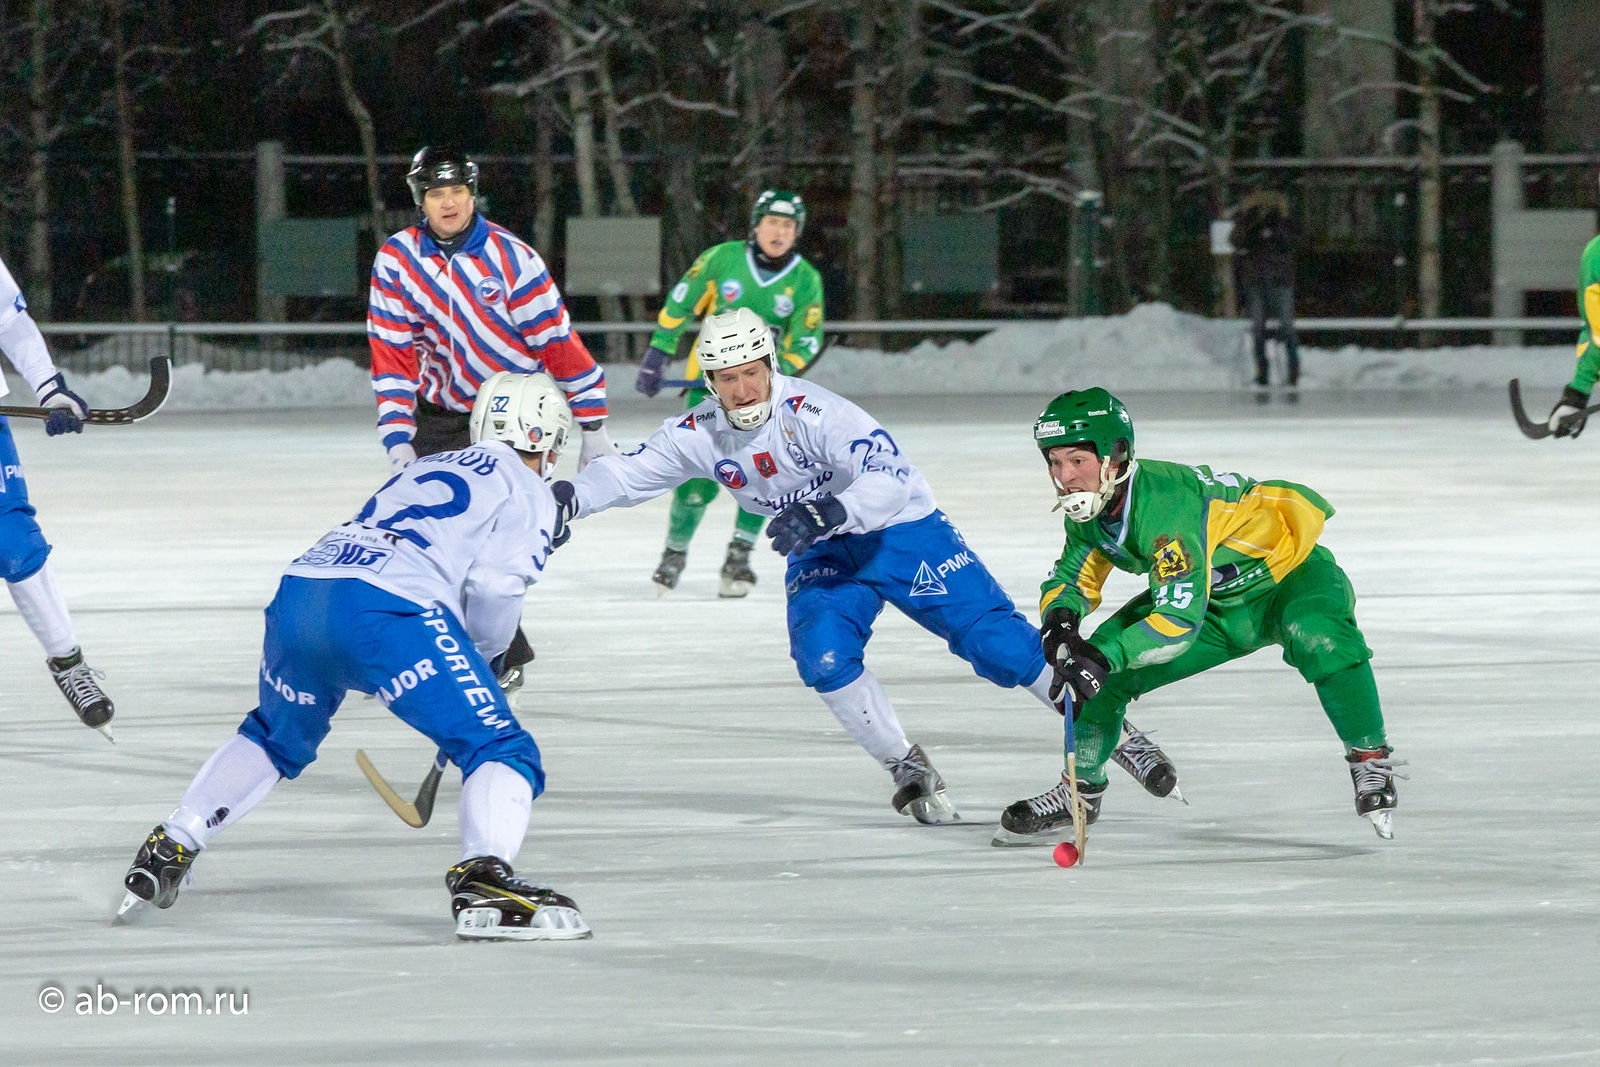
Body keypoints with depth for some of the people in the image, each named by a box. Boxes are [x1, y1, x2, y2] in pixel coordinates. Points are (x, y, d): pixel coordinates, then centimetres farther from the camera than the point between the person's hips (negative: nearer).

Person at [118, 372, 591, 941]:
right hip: (384, 610, -7)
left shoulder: (427, 467, 35)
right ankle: (483, 880, -28)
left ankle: (166, 852, 33)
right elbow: (494, 585, -2)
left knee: (276, 738, 33)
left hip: (299, 594, 7)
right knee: (500, 748, -4)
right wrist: (489, 652, 17)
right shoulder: (528, 493, 13)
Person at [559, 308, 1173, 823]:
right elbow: (628, 474, -5)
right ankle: (907, 770, -5)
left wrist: (828, 514, -50)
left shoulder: (812, 412, -29)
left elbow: (891, 478, -36)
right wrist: (570, 498, -24)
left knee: (996, 643, -13)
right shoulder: (699, 436, -10)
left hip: (901, 530, -5)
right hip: (822, 555, 5)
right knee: (824, 655, -22)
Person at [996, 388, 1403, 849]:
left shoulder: (1166, 501, -37)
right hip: (1219, 602, 8)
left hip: (1290, 574, -8)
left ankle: (1370, 759, -23)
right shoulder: (1088, 509, -11)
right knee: (1092, 665, -5)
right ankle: (1082, 788, 16)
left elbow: (1180, 620, -40)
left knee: (1319, 639, -40)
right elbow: (1072, 577, 5)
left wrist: (1108, 656, -50)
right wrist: (1059, 618, -19)